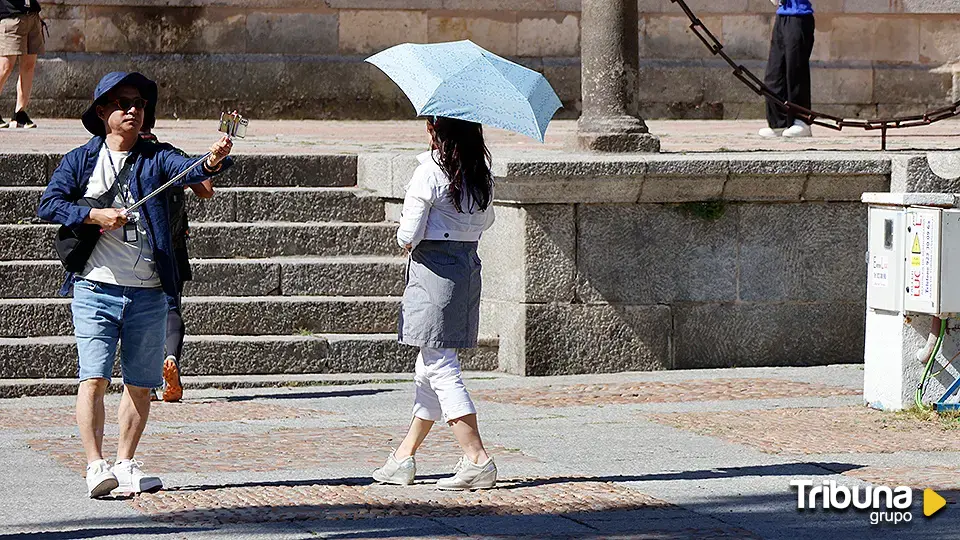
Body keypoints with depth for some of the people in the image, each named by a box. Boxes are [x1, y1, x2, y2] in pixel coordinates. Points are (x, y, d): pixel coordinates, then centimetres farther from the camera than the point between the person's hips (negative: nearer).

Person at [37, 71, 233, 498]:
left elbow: (188, 171, -12)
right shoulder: (81, 160, 7)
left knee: (140, 383, 7)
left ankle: (126, 465, 19)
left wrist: (213, 161, -34)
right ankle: (96, 467, -12)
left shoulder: (155, 158, 8)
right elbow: (48, 205, -1)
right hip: (95, 288, -2)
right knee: (94, 378, -11)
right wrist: (94, 215, -14)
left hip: (148, 293, 2)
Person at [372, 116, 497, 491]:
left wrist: (406, 238, 6)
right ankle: (403, 458, 26)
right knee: (431, 366, 16)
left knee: (440, 367, -5)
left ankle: (477, 460, -12)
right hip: (468, 268, 8)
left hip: (433, 269, -8)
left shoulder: (430, 173, -16)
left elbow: (408, 235, -15)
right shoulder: (481, 174, 6)